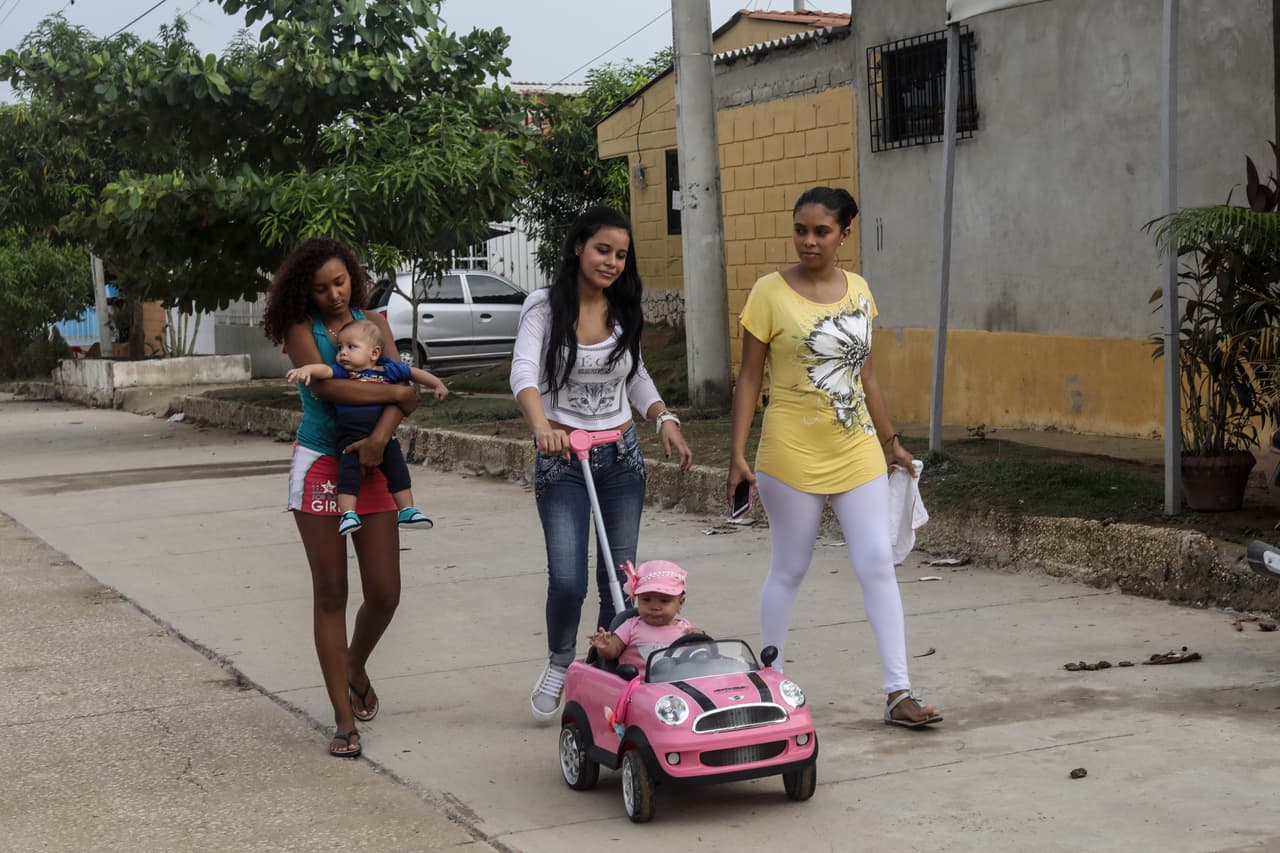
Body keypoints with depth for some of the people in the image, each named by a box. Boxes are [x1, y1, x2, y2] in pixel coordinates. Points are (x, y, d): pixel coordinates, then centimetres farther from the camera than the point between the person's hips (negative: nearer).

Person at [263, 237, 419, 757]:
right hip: (319, 465, -3)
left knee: (385, 592, 0)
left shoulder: (373, 323, 7)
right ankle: (344, 719, 7)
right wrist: (394, 394, -14)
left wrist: (381, 435, -21)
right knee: (330, 593, 0)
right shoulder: (300, 328, -3)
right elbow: (324, 386, -19)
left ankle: (355, 668, 33)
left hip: (369, 465, 3)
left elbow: (401, 387, -4)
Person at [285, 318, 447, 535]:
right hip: (351, 437, -2)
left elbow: (414, 373, 21)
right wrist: (306, 369, -40)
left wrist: (437, 384, 20)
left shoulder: (388, 370, 6)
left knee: (398, 471, 3)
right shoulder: (342, 372, 0)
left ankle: (407, 511, 12)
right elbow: (324, 370, -20)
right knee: (348, 473, -15)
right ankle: (347, 514, -14)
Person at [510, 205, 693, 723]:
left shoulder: (624, 312, 7)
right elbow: (523, 373, -21)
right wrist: (541, 427, -39)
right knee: (567, 579, -12)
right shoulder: (545, 307, -7)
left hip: (621, 454, 4)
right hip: (562, 457, -4)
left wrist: (665, 419, 0)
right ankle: (559, 663, 16)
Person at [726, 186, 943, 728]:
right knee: (789, 571, 6)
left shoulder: (859, 291, 6)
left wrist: (889, 441, 17)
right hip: (793, 454, -4)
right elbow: (749, 379, -5)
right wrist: (737, 455, -10)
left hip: (857, 453, 4)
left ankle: (898, 693, 1)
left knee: (878, 565, -1)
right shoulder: (771, 292, -7)